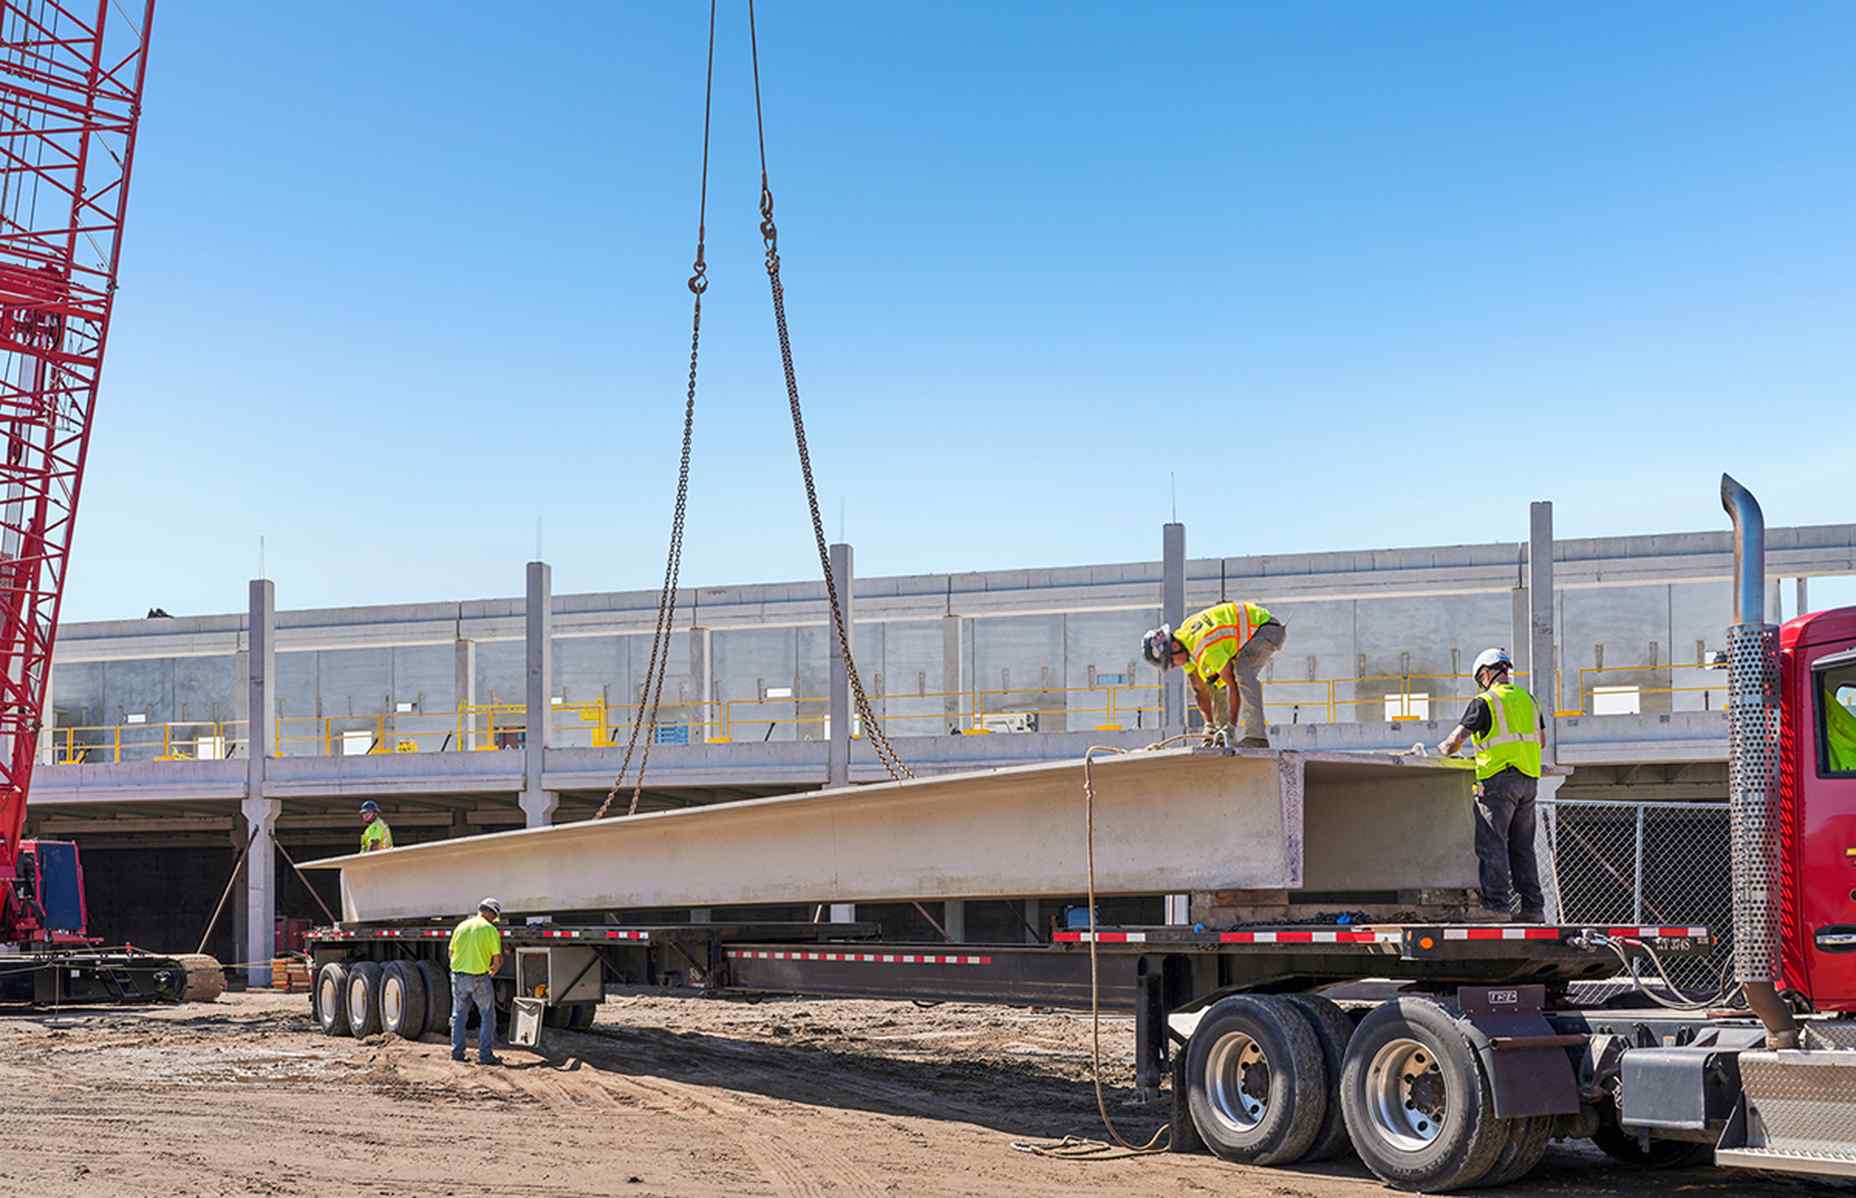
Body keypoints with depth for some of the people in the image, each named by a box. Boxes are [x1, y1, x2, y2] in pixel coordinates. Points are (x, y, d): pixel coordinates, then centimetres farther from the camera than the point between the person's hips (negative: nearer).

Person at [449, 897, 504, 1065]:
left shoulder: (461, 927, 7)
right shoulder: (490, 930, -6)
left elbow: (451, 952, 14)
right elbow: (498, 959, -7)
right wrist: (492, 971, 14)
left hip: (458, 975, 4)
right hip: (479, 978, -4)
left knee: (459, 1015, 16)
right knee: (487, 1016, 6)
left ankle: (457, 1052, 15)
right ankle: (485, 1054, 2)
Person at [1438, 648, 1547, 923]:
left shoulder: (1485, 702, -6)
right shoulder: (1528, 699, 15)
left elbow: (1455, 740, -6)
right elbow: (1541, 741, 23)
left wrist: (1440, 751, 13)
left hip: (1498, 779, -7)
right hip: (1529, 780, 7)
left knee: (1492, 844, -7)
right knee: (1522, 847, 11)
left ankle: (1497, 905, -14)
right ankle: (1533, 908, 9)